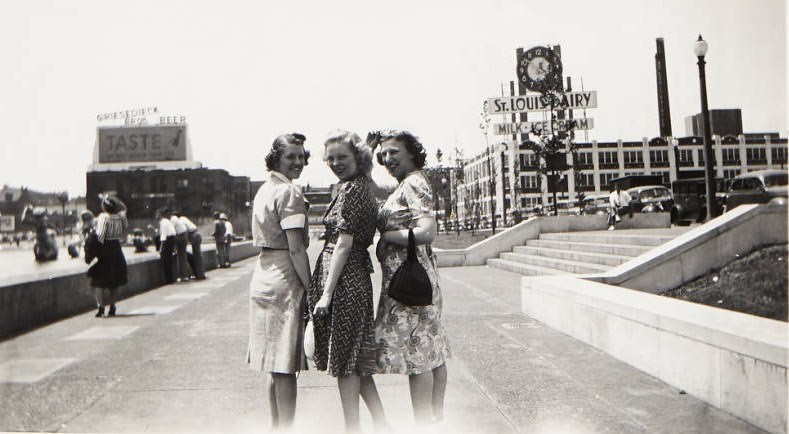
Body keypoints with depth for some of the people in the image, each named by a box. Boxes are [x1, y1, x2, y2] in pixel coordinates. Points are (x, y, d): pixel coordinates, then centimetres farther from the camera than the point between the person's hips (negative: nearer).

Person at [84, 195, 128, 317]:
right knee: (114, 281, 14)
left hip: (104, 249, -5)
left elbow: (99, 235, -19)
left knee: (99, 282, 4)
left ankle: (101, 306, -3)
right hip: (116, 250, 5)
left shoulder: (103, 217, -14)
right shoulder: (120, 217, -1)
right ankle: (112, 307, 17)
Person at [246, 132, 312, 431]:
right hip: (285, 281, -9)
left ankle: (275, 425, 26)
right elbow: (296, 249, -18)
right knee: (286, 365, -3)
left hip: (263, 276, 9)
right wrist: (311, 289, -14)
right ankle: (286, 427, 4)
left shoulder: (264, 189, 16)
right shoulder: (289, 191, -12)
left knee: (274, 363, 15)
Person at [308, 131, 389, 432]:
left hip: (343, 277, -10)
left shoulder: (350, 189, -13)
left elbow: (344, 244, -18)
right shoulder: (364, 187, 15)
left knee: (344, 358, 0)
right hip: (358, 275, 10)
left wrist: (326, 293, -18)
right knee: (355, 357, 16)